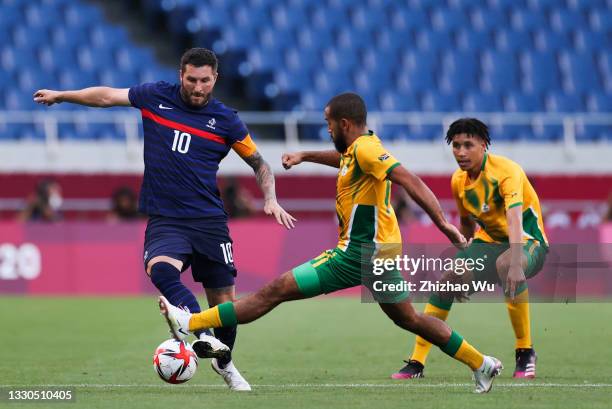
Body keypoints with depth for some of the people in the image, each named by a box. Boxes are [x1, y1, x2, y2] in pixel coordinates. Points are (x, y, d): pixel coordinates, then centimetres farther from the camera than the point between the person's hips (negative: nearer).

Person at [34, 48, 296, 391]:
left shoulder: (226, 120, 2)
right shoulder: (156, 97, 3)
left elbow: (259, 163, 12)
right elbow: (107, 96, 16)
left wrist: (270, 199, -3)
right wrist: (60, 95, 18)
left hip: (209, 220, 1)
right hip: (164, 218, 0)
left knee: (224, 299, 3)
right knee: (160, 268, -33)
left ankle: (224, 362, 30)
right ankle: (202, 335, -46)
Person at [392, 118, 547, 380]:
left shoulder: (506, 171, -23)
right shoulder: (459, 181, 0)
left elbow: (515, 218, -39)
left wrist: (515, 263, -53)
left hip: (527, 241, -6)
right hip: (489, 241, 6)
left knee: (506, 266, -40)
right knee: (447, 279, -16)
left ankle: (525, 352, -26)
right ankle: (417, 362, -10)